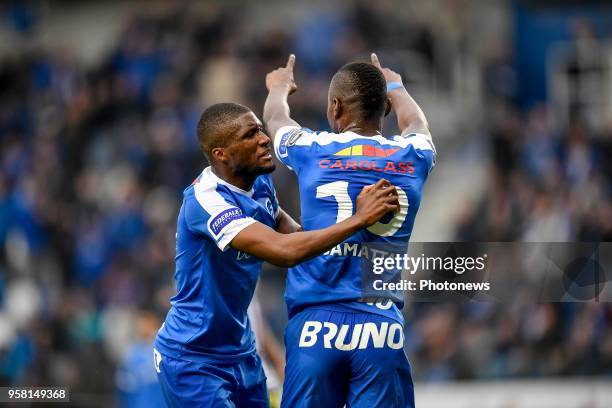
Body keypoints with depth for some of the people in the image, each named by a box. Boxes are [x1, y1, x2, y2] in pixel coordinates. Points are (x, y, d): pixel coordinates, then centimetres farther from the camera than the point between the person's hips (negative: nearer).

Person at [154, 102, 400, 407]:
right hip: (192, 360, -8)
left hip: (241, 352, 8)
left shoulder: (260, 183, 1)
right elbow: (284, 251, -36)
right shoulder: (206, 200, -27)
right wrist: (359, 219, -30)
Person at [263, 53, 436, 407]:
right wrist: (395, 85, 55)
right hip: (384, 328, 1)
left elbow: (275, 119, 27)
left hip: (316, 325, -1)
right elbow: (416, 122, 33)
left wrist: (280, 87, 51)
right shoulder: (413, 158, 7)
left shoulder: (312, 151, 3)